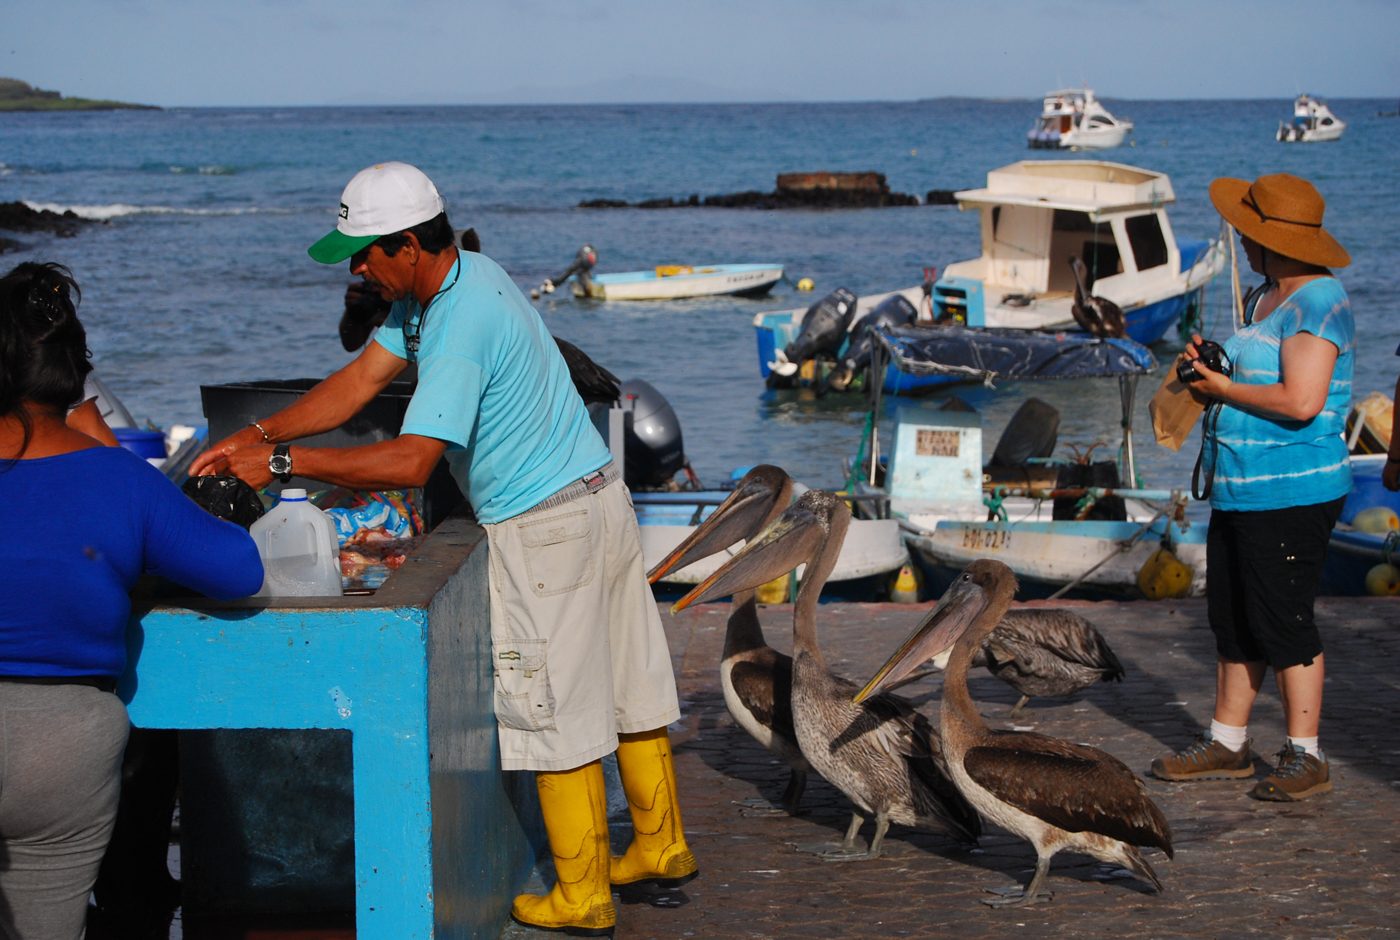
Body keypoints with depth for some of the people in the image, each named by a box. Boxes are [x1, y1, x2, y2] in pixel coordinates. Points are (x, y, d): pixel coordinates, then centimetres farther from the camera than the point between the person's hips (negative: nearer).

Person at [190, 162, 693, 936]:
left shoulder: (462, 324, -25)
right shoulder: (459, 276, 6)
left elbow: (411, 461, -30)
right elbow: (362, 379, 8)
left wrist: (284, 461, -25)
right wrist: (253, 437, 0)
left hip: (544, 530, -10)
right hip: (600, 497, 10)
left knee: (557, 713, 1)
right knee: (627, 685, 17)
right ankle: (661, 850, 29)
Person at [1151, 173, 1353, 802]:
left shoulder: (1318, 302, -15)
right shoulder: (1263, 298, 16)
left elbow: (1302, 401, -25)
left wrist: (1225, 389, -13)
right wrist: (1212, 364, 6)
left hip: (1292, 495, -10)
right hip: (1238, 491, 10)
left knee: (1282, 621, -6)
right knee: (1232, 618, 14)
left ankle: (1305, 756, 2)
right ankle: (1227, 744, 24)